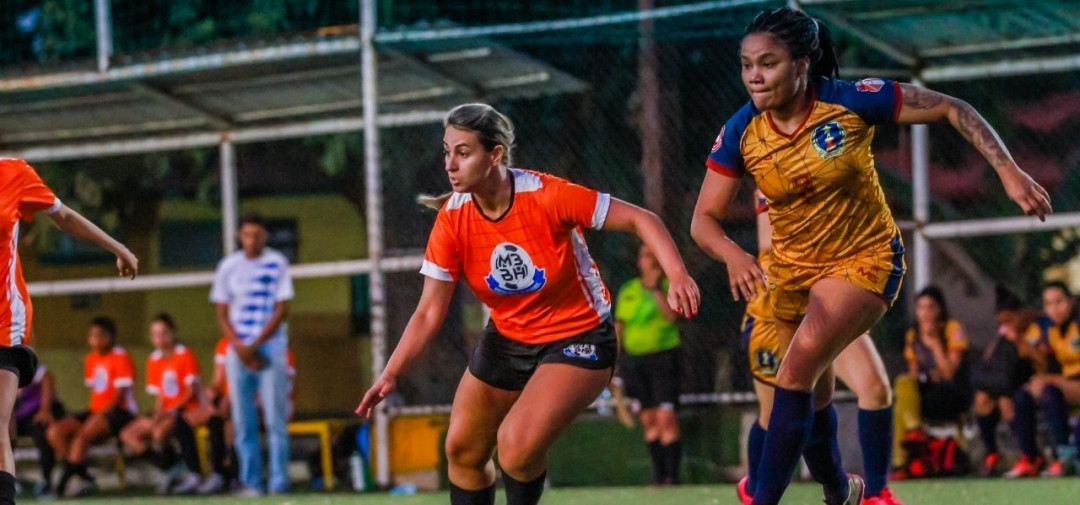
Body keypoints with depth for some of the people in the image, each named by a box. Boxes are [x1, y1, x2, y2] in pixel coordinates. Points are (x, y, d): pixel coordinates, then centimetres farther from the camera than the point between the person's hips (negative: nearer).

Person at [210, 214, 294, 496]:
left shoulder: (277, 264, 1)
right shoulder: (228, 267, 8)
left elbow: (282, 310, -2)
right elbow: (222, 315, 9)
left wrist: (255, 345, -10)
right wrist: (240, 346, -6)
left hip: (270, 349, -2)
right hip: (238, 352, 3)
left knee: (276, 420, -7)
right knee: (243, 423, 1)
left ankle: (278, 483, -6)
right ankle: (250, 482, 5)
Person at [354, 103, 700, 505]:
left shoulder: (546, 196, -25)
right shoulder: (452, 220, -14)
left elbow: (639, 219, -19)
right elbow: (429, 312, -10)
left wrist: (676, 276, -35)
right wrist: (391, 374, -23)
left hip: (578, 340, -5)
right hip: (507, 341, 5)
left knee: (516, 446, -23)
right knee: (462, 450, 7)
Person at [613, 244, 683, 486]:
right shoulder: (627, 291, 13)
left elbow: (672, 314, -14)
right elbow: (619, 327, 16)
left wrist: (656, 289, -15)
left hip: (663, 356, -4)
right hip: (633, 360, 4)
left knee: (666, 418, -13)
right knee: (648, 421, 5)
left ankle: (672, 475, -15)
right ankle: (658, 474, 9)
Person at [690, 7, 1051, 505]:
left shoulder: (852, 101, -23)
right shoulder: (741, 133, -15)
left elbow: (953, 109, -13)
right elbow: (704, 219, -13)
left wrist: (1009, 171, -22)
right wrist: (733, 255, -36)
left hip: (866, 259, -4)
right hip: (792, 270, 4)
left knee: (798, 370, -25)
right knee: (813, 393, 18)